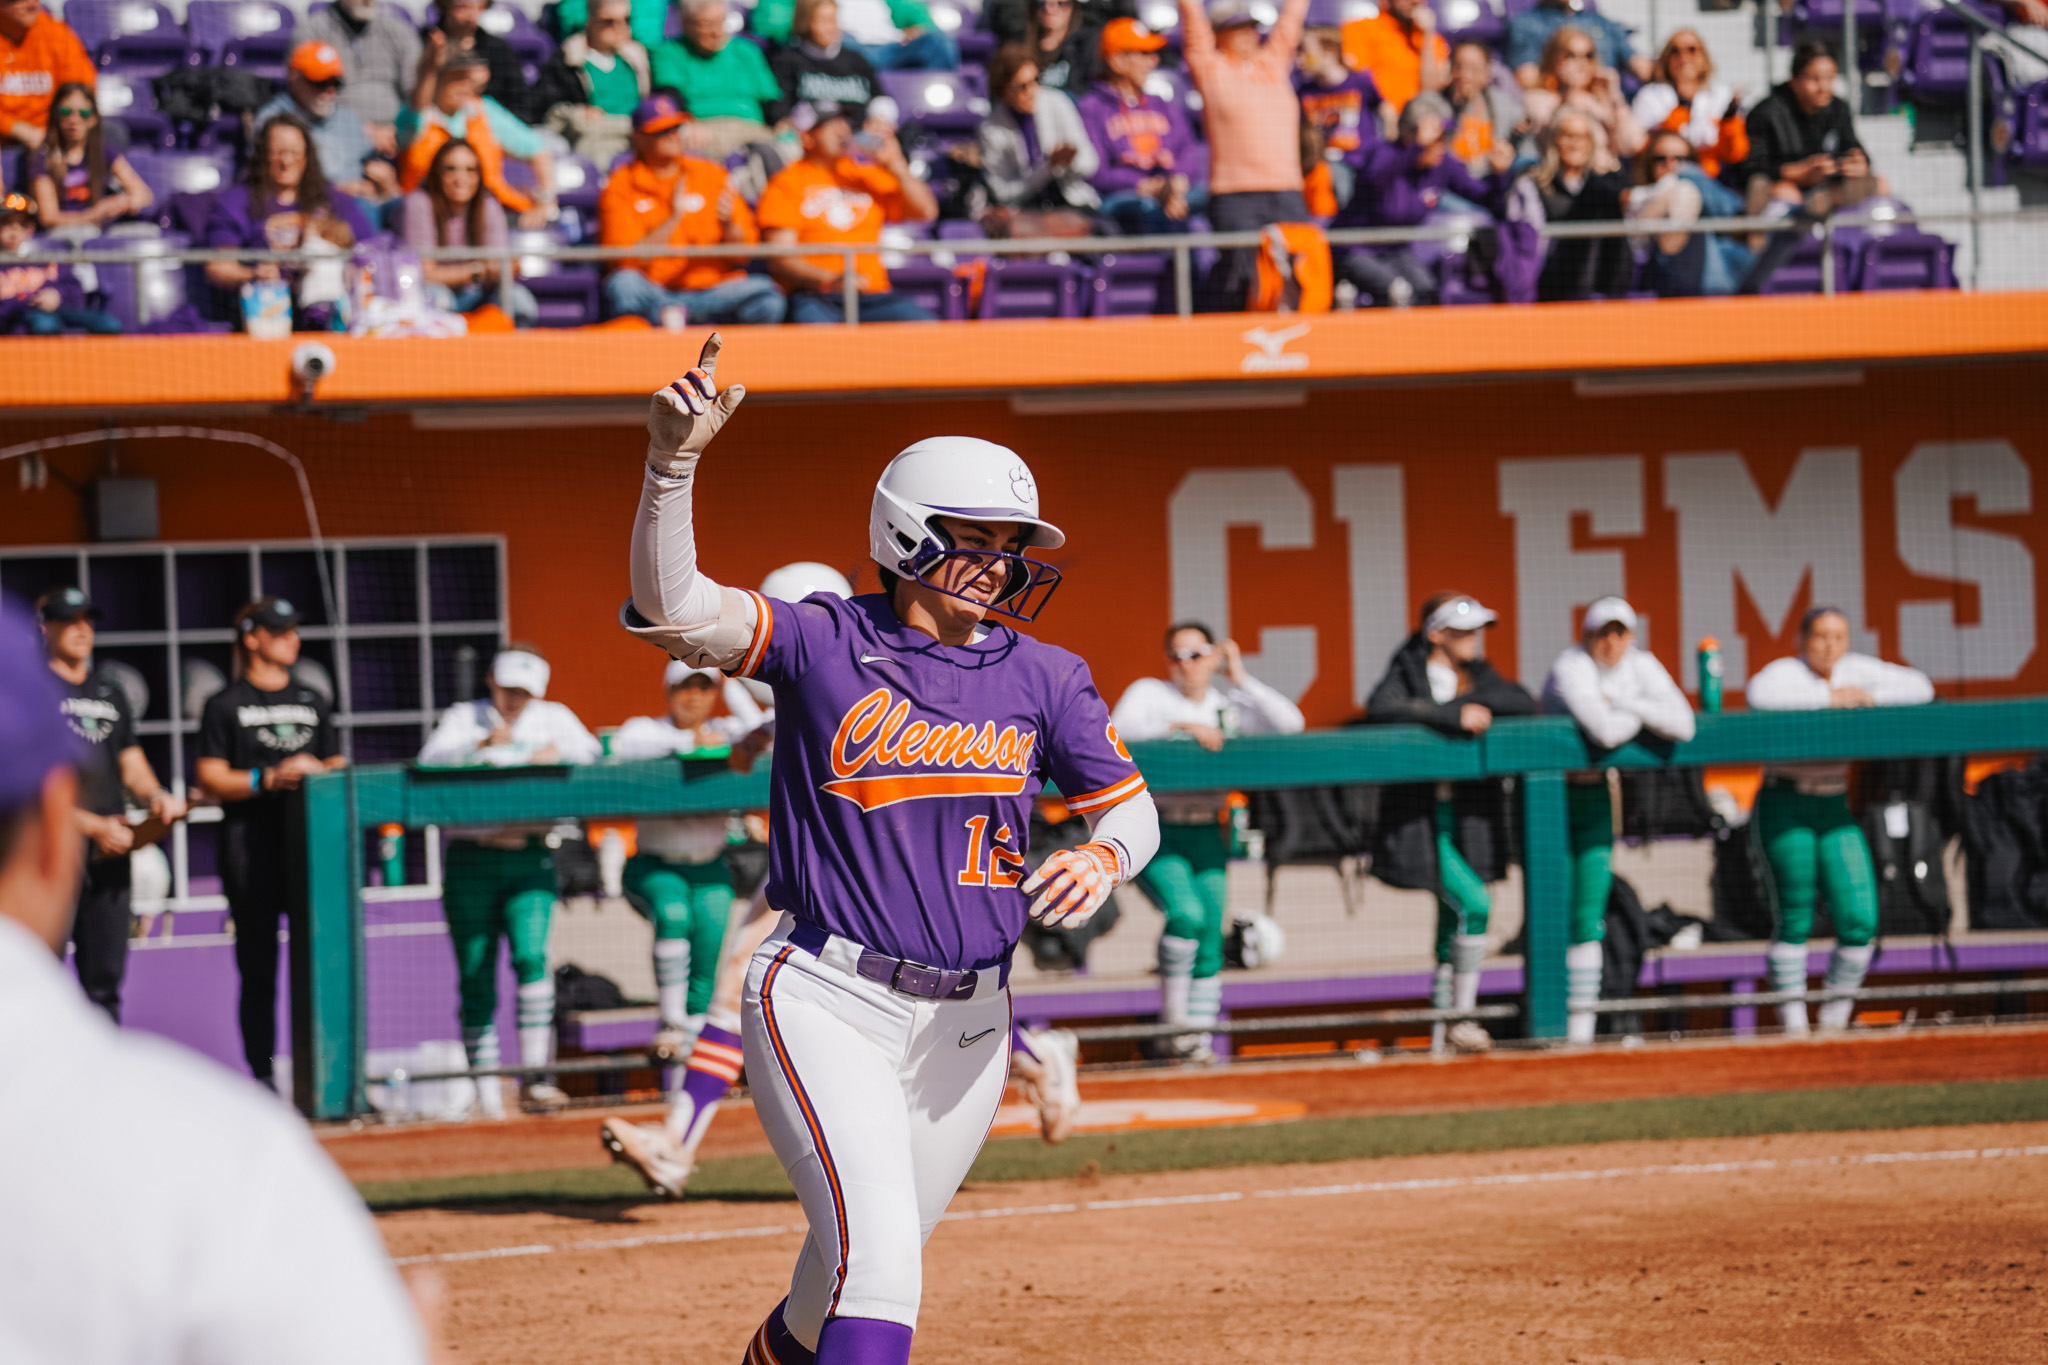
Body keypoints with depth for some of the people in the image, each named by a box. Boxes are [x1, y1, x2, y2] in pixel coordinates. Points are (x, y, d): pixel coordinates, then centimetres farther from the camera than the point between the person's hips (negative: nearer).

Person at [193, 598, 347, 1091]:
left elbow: (337, 766, 22)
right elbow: (211, 779, -2)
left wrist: (318, 774, -1)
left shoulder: (313, 702, 20)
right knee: (258, 970, -2)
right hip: (249, 843, -4)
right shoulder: (225, 706, 5)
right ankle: (262, 1075, 1)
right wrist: (269, 779, -14)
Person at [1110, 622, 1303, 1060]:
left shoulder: (1228, 704, 9)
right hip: (1153, 828, -4)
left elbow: (1291, 723, -2)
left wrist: (1241, 679, -3)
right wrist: (1183, 727, -26)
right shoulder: (1148, 693, -1)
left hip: (1206, 833, 4)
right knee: (1186, 912, -24)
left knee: (1211, 935, -1)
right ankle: (1172, 1014, -7)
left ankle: (1198, 1038, 6)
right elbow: (1118, 731, -21)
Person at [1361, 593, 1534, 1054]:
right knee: (1474, 904, -21)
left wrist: (1473, 701, -13)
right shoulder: (1407, 672, -5)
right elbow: (1380, 708, -24)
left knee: (1453, 926, 7)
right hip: (1419, 821, -6)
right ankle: (1462, 1019, -12)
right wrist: (1453, 716, -27)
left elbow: (1525, 703, 1)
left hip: (1469, 821, 6)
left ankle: (1440, 1040, 13)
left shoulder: (1478, 675, 12)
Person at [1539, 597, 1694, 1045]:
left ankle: (1582, 1021, 5)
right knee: (1557, 911, -8)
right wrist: (1646, 715, -14)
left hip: (1596, 796, 5)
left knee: (1590, 915, 1)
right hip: (1552, 795, -5)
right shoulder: (1572, 669, -19)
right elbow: (1605, 731, -34)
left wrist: (1626, 702, -20)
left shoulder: (1640, 667, -2)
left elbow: (1683, 726, -14)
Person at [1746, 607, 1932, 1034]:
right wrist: (1827, 697, -27)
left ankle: (1835, 1016, 9)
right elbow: (1758, 694, -34)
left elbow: (1920, 687, 3)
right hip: (1785, 807, -5)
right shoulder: (1787, 672, -10)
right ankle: (1793, 1024, 4)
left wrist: (1871, 697, -14)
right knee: (1795, 921, -6)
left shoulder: (1854, 669, 6)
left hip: (1835, 810, 5)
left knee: (1860, 920, -6)